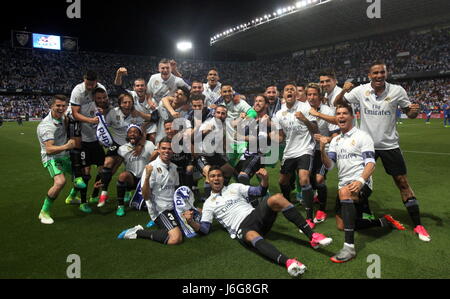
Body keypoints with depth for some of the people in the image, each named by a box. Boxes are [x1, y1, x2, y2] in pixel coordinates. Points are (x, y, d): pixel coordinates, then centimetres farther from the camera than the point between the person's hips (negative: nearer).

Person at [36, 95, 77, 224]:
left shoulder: (62, 117, -1)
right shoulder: (46, 125, -24)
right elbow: (49, 149, -32)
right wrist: (66, 146, -49)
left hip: (65, 155, 8)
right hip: (52, 157, -8)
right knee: (60, 182, -30)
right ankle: (44, 212, -12)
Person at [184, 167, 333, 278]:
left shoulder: (234, 187, 21)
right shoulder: (208, 203, 16)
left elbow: (260, 192, 16)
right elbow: (205, 229, 7)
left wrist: (265, 178, -5)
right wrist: (191, 222, -14)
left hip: (256, 215, 3)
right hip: (242, 228, -3)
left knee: (277, 198, -24)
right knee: (253, 236, -41)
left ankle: (312, 237, -26)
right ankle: (287, 262, -62)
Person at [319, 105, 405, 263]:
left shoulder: (362, 136, -3)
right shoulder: (335, 140, 15)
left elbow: (371, 164, -13)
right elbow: (329, 165, 6)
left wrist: (360, 180, -31)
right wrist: (322, 149, -13)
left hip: (361, 184, -7)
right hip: (344, 186, 7)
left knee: (344, 192, -40)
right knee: (341, 226, 6)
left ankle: (349, 247, -39)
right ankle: (383, 222, 23)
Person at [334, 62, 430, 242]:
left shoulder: (397, 91, -7)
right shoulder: (360, 90, -6)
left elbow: (409, 113, 3)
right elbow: (338, 104, 1)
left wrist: (414, 111, -21)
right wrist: (344, 91, -19)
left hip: (389, 144, -1)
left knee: (403, 182, 1)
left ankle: (417, 225, 13)